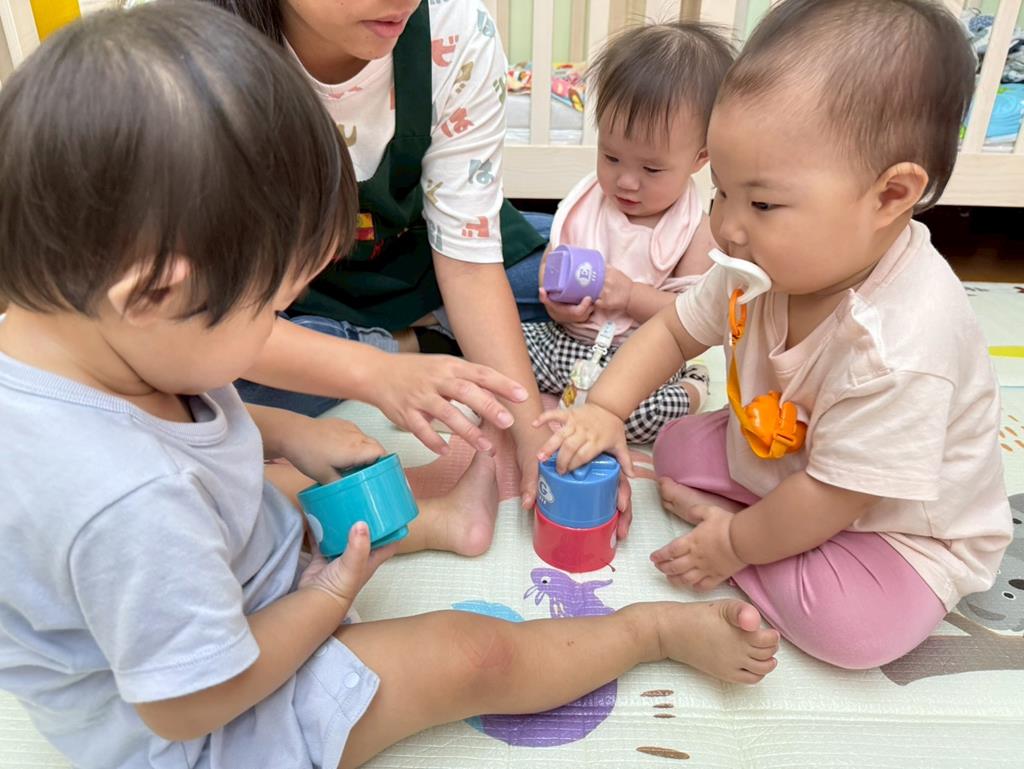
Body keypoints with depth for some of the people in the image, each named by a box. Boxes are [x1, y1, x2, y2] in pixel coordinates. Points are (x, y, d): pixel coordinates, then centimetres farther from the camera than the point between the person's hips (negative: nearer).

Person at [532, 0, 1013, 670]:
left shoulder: (899, 351, -39)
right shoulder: (768, 262, -17)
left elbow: (831, 498, -31)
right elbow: (676, 328, -3)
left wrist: (735, 544, -16)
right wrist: (605, 411, -16)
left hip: (904, 528, -5)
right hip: (783, 467, 6)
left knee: (851, 624, -29)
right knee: (680, 445, 2)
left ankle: (717, 518, -9)